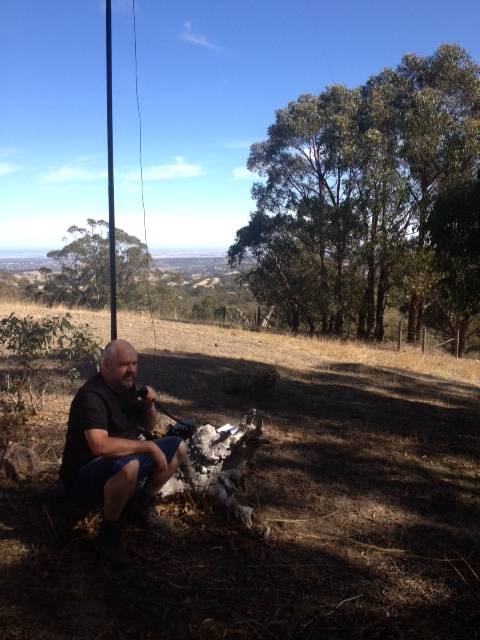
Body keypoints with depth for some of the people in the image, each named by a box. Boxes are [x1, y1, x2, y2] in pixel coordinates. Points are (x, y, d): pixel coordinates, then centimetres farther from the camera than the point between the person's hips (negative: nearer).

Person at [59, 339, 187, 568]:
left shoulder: (126, 386, 3)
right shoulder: (92, 396, -24)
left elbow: (148, 427, 14)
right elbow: (100, 446, -38)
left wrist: (149, 405, -9)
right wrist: (149, 447, -31)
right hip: (84, 476, -9)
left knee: (178, 447, 3)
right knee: (128, 466, -40)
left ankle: (140, 507, 11)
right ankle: (108, 533, -15)